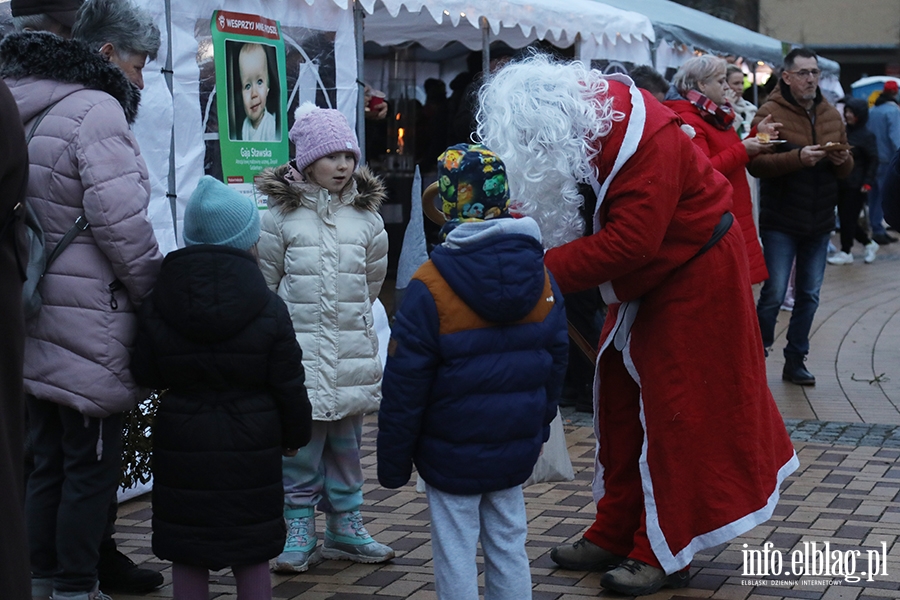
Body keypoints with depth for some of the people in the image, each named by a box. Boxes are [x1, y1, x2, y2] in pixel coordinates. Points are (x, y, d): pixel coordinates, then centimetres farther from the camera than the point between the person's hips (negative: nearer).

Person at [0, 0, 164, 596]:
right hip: (88, 323, -9)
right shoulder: (96, 110, -15)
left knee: (49, 459, 18)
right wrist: (159, 294, -8)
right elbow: (122, 222, -20)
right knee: (92, 463, 3)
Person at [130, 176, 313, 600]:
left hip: (181, 442, 1)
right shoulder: (269, 309, -8)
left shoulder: (156, 306, -4)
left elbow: (145, 375, 1)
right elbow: (288, 383, -3)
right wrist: (295, 435, 11)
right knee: (252, 555, 10)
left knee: (186, 552, 9)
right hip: (251, 443, -1)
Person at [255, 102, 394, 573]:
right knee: (301, 441, -1)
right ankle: (299, 533, 10)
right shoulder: (281, 216, -3)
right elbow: (264, 284, 4)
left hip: (353, 350, 3)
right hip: (300, 352, -3)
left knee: (346, 440, 11)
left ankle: (345, 527, 22)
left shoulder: (366, 216, 6)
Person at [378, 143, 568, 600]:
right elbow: (556, 363, 10)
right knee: (509, 548, 16)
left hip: (452, 456, -5)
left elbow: (404, 387, -13)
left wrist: (393, 462, -3)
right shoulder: (540, 278, 0)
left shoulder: (429, 288, -17)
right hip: (516, 452, 5)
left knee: (456, 556, 5)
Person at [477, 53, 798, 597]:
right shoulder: (577, 129, -7)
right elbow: (537, 202, -3)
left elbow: (630, 241, -36)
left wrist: (544, 270, -34)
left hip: (693, 273, -8)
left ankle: (664, 556, 6)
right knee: (619, 400, 10)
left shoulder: (649, 137, -32)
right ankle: (616, 535, 20)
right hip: (644, 281, 8)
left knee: (674, 411, -4)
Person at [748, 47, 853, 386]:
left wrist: (841, 161, -9)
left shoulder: (831, 116, 11)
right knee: (774, 294, -6)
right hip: (781, 221, -5)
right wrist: (798, 158, -27)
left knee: (809, 295, 10)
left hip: (819, 222, 5)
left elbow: (847, 169, 14)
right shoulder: (770, 113, -7)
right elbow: (755, 164, -17)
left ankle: (795, 361, 21)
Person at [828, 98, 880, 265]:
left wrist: (868, 182, -16)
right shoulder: (844, 132, 10)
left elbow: (873, 161, -8)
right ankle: (869, 243, 26)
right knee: (844, 218, 9)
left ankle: (845, 252, 7)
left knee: (848, 218, -4)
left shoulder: (866, 136, -7)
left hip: (856, 185, -7)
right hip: (841, 183, 7)